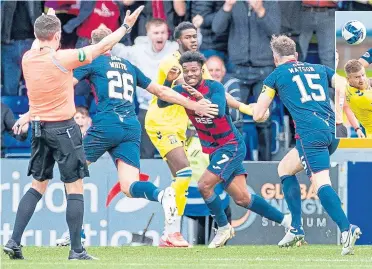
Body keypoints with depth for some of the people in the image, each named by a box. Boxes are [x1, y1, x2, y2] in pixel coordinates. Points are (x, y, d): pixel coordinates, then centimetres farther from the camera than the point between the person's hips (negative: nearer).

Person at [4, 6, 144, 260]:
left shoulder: (27, 59, 1)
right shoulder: (62, 59, -16)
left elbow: (38, 44, 27)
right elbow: (102, 47, -9)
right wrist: (126, 26, 3)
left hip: (39, 129, 6)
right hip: (63, 128, -6)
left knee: (37, 187, 15)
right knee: (75, 188, -1)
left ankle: (14, 242, 7)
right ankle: (77, 250, -3)